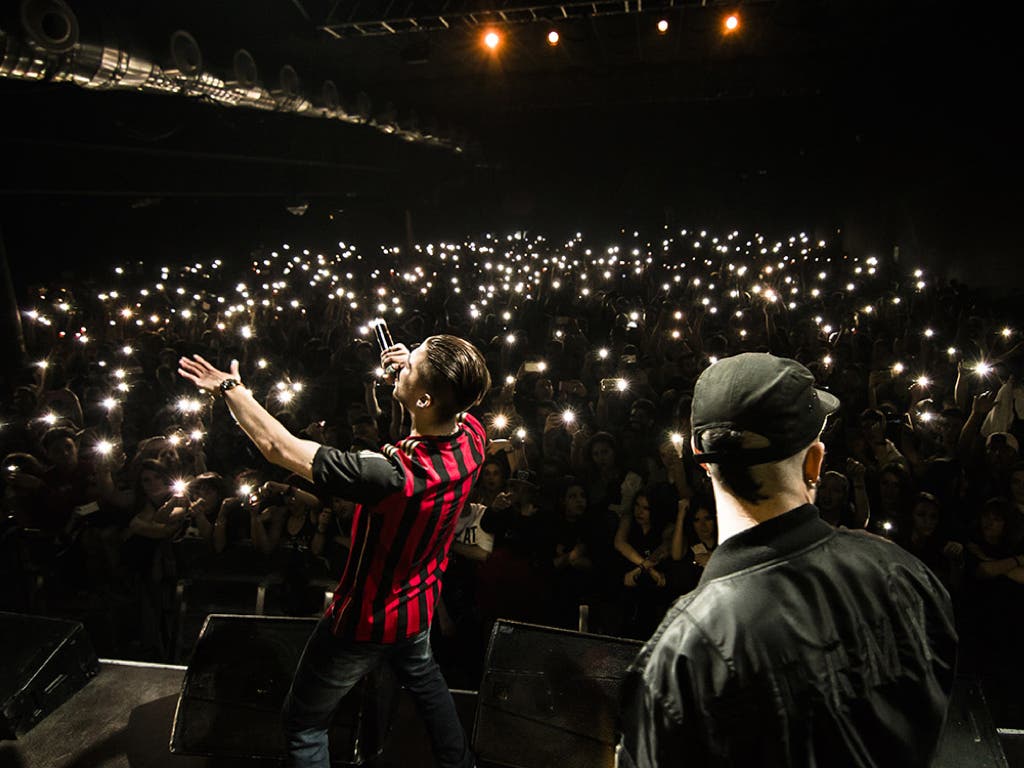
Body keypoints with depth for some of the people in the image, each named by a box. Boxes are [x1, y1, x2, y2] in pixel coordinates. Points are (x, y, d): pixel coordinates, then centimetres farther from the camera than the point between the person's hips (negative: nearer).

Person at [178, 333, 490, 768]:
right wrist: (413, 369, -15)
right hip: (420, 606, 7)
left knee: (303, 723, 19)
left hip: (366, 621, -6)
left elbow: (279, 448, -32)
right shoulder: (471, 436, -22)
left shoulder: (394, 474, -41)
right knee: (423, 678, 37)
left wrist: (230, 389, -17)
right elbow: (455, 402, 5)